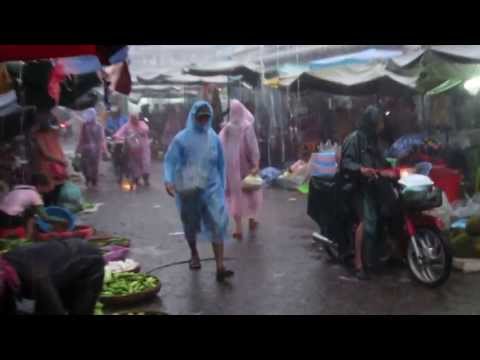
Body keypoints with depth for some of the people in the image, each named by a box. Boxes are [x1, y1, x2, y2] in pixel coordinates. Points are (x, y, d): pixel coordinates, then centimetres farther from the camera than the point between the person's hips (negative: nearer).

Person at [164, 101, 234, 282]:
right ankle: (194, 254, 42)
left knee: (217, 224, -12)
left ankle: (220, 267, -15)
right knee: (190, 224, 15)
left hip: (211, 188, 1)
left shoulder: (214, 138, 3)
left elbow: (221, 164, 12)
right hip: (188, 189, -1)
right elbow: (170, 160, -10)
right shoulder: (181, 138, -6)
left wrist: (222, 185, 14)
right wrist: (169, 180, -27)